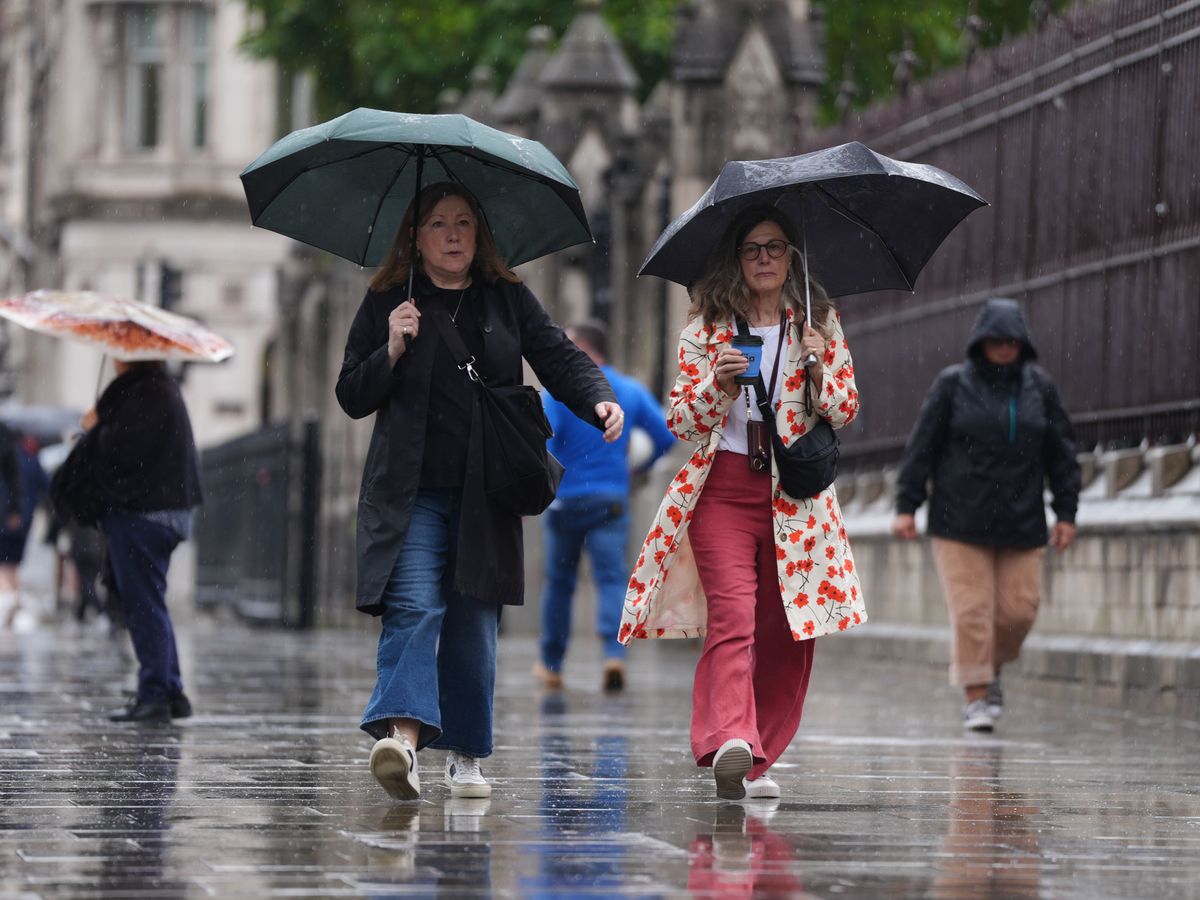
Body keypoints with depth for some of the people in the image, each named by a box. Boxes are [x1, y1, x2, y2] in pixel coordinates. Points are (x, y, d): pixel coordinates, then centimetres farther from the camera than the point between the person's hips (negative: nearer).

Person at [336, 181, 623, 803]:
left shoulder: (508, 300, 11)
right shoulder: (385, 303, 7)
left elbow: (559, 359, 5)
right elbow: (351, 397, 7)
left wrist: (599, 400, -14)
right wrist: (392, 352, -11)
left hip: (484, 494, 2)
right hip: (409, 494, -2)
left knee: (475, 623, 4)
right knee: (414, 606, -19)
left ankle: (465, 755, 14)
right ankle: (402, 736, -32)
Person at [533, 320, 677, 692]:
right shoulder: (632, 391, 6)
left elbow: (542, 440, -16)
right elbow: (666, 436, 6)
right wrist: (643, 466, 23)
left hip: (565, 498, -1)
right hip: (611, 501, 1)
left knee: (559, 582, 11)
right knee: (612, 578, -5)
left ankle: (551, 665, 22)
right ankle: (614, 652, -28)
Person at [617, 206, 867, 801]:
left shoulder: (821, 324, 11)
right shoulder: (707, 327, 7)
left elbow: (845, 411, 8)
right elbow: (680, 420, 4)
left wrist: (820, 371, -11)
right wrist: (718, 384, -15)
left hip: (796, 494, 2)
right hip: (724, 489, -2)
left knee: (786, 631, 2)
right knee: (732, 616, -19)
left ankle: (755, 760, 12)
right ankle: (732, 743, -33)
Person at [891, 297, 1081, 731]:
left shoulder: (1039, 387, 7)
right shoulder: (952, 385, 1)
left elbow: (1061, 452, 9)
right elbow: (922, 447, 0)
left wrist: (1066, 512, 4)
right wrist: (907, 505, -4)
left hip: (1020, 524, 2)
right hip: (961, 522, -2)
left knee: (1018, 609, -1)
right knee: (972, 611, -7)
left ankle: (991, 670, 26)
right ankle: (976, 696, 2)